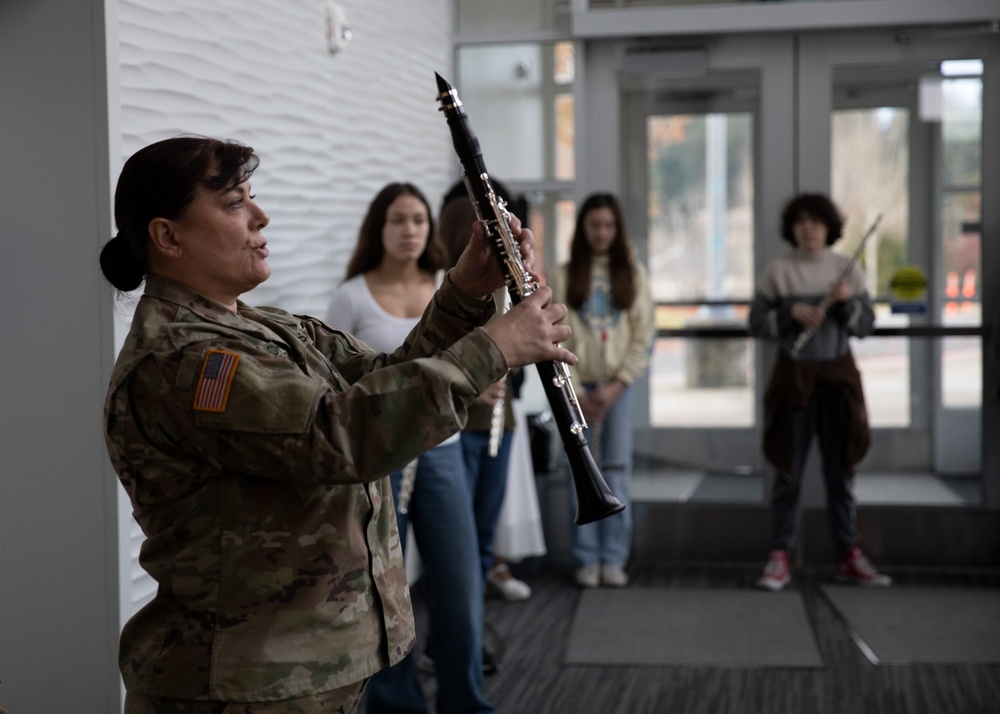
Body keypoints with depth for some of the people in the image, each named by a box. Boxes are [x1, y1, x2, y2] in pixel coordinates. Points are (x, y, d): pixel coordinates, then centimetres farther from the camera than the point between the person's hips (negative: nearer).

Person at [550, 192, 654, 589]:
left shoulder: (632, 274, 4)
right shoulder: (565, 276, 2)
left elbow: (642, 337, 1)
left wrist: (617, 386, -8)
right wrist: (576, 391, -8)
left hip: (617, 386, 0)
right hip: (576, 385, 0)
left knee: (617, 470, -1)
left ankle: (614, 558, 4)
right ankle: (587, 559, 5)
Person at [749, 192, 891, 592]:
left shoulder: (847, 270, 4)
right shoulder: (777, 272, 0)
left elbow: (866, 326, 4)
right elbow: (757, 324, -1)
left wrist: (847, 302, -14)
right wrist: (792, 312, -15)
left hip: (838, 376, 2)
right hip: (793, 376, -2)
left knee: (841, 471, 7)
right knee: (789, 472, 1)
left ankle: (849, 557, 14)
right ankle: (779, 559, 4)